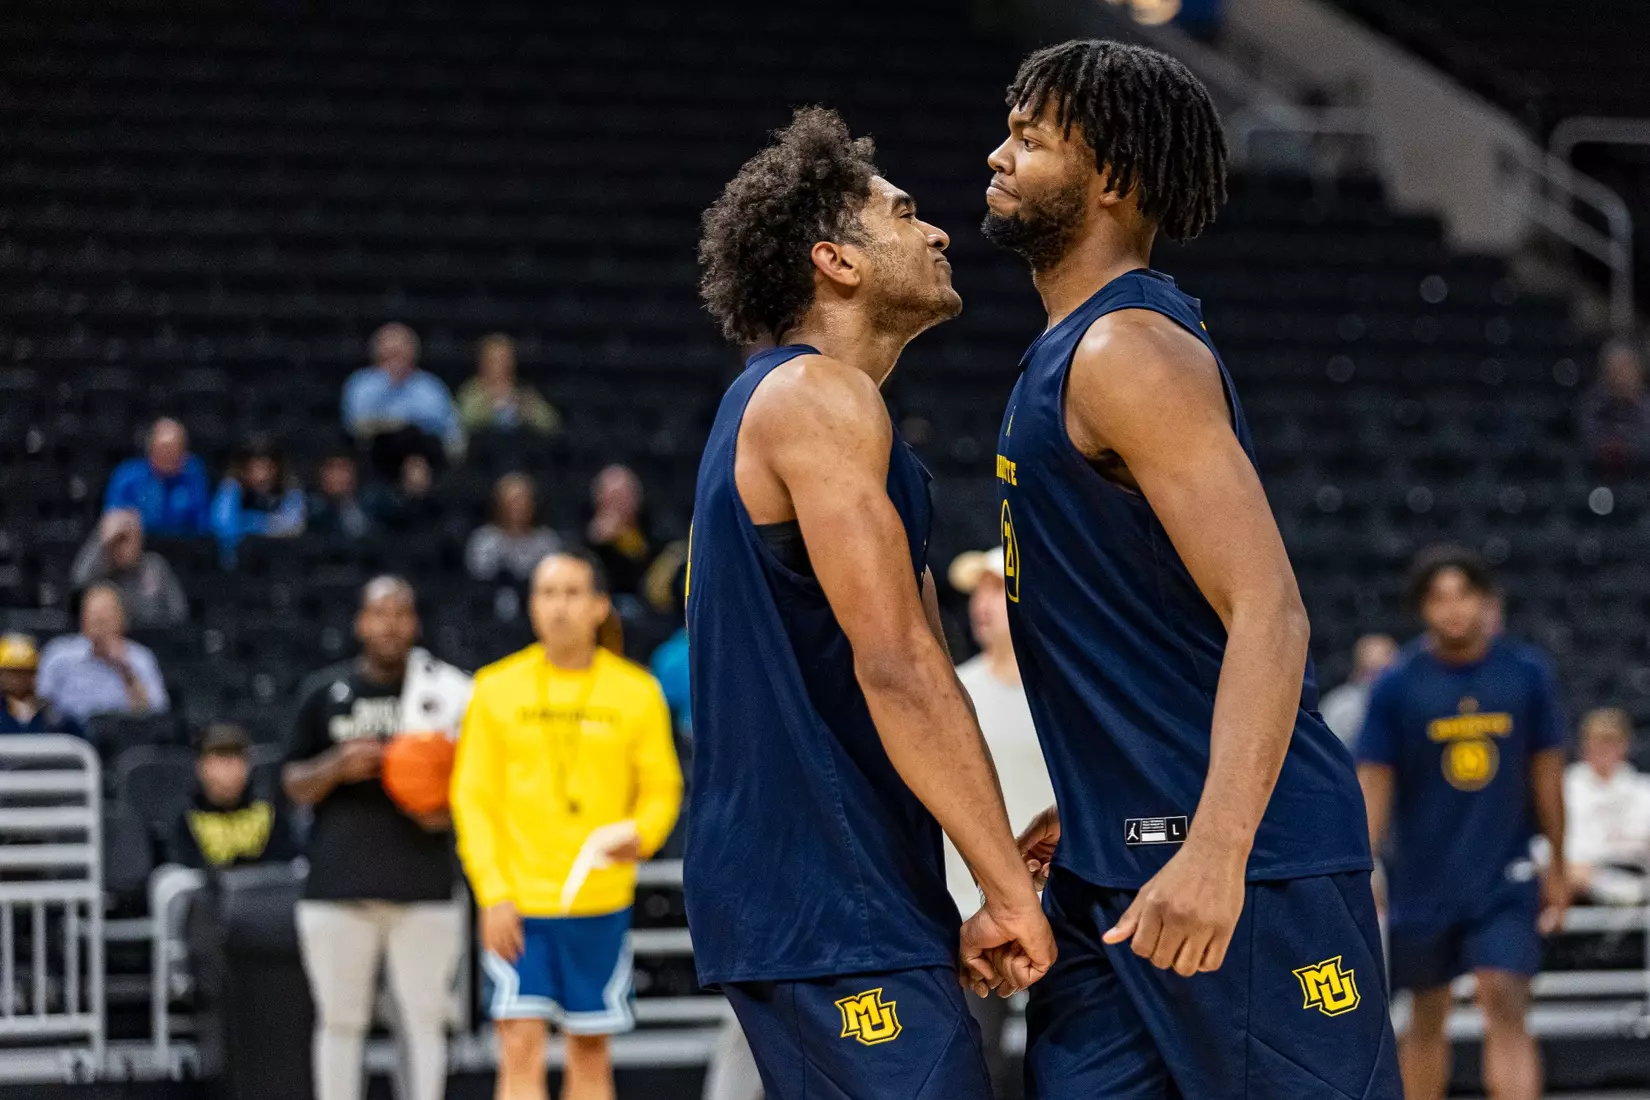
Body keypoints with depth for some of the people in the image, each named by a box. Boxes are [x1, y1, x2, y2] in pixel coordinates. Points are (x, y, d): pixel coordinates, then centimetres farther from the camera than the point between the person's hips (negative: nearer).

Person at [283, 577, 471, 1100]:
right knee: (340, 1019, 3)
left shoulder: (445, 692, 7)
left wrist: (450, 811, -9)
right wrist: (338, 766, -10)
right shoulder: (325, 691, 9)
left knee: (425, 1018, -1)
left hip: (423, 887, 0)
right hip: (339, 885, 0)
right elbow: (294, 785, 10)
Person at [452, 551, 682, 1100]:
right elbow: (473, 798, 2)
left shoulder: (636, 692, 3)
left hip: (600, 903, 1)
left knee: (590, 1053, 6)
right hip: (517, 903, -1)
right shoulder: (497, 689, 3)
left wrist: (638, 837, -15)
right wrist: (493, 894, -8)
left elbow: (661, 788, 7)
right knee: (520, 1048, -11)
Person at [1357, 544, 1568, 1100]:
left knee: (1506, 1009, -13)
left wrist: (1558, 866, 11)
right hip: (1423, 881, 1)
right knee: (1427, 1017, 11)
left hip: (1505, 879, 0)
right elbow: (1374, 784, -4)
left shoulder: (1527, 673, -2)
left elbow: (1547, 772, 7)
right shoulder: (1396, 684, -6)